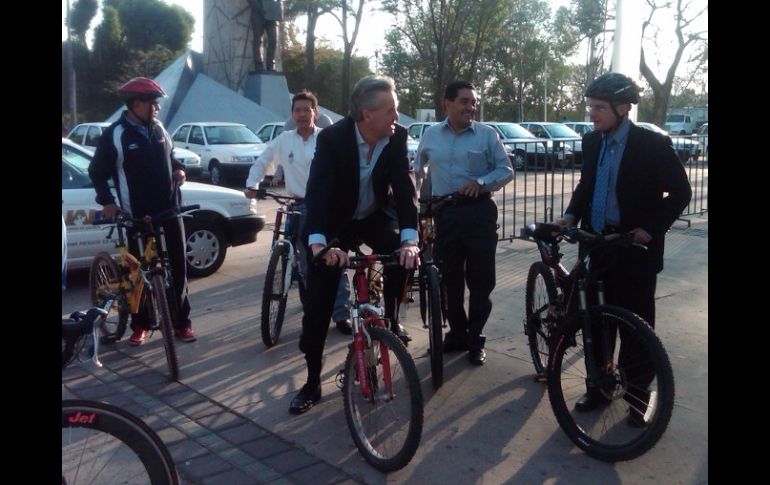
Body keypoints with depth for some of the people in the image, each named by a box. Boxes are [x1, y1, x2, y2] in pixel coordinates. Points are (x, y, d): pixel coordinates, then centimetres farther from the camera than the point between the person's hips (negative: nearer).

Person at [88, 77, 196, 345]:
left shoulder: (158, 128, 8)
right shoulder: (115, 134, -7)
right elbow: (97, 172, -1)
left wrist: (178, 168, 5)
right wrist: (106, 201, -11)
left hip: (169, 207, 5)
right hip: (138, 213, -4)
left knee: (178, 264, 5)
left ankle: (181, 322, 14)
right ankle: (140, 325, 17)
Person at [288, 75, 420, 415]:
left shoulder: (397, 137, -17)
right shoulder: (331, 138, -26)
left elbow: (405, 186, -25)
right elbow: (318, 190, -36)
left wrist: (409, 239, -41)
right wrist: (318, 243, -53)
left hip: (377, 217, 4)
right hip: (338, 222, -3)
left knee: (403, 255, -22)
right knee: (319, 303, -6)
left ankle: (390, 317, 9)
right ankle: (312, 382, 8)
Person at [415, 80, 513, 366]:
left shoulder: (487, 134, -1)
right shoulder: (430, 135, 8)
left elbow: (506, 170, 1)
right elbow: (419, 171, 22)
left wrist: (481, 182, -16)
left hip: (478, 212, -3)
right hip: (444, 213, 3)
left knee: (480, 279, 1)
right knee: (449, 278, 9)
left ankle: (475, 339, 13)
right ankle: (457, 333, 24)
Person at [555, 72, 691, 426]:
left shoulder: (652, 144, -10)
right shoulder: (592, 141, 5)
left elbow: (680, 192, -6)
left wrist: (651, 229, -14)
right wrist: (571, 215, -1)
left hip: (635, 247, -5)